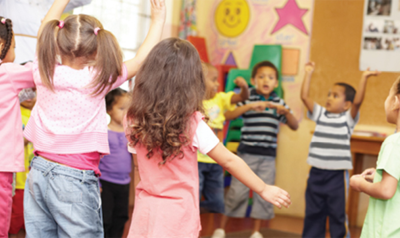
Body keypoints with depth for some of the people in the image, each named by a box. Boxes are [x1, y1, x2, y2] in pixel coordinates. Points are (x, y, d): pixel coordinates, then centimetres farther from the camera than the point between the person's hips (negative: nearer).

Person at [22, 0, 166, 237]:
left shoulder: (45, 73, -1)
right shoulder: (97, 80, -12)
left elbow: (46, 32, 17)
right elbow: (142, 60, -4)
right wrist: (158, 20, 6)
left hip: (38, 173, 5)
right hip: (75, 179, -5)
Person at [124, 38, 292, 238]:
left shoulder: (135, 120, -2)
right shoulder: (192, 123, -13)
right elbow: (229, 161, -8)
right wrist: (264, 190, 1)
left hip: (145, 210, 4)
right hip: (176, 215, -4)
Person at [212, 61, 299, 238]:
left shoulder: (279, 102, 8)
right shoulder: (248, 99, -1)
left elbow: (294, 126, 6)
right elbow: (227, 116, -14)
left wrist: (285, 111, -13)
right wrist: (249, 106, -25)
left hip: (268, 156, 3)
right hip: (247, 153, -3)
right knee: (237, 191, -2)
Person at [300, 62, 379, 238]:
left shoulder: (348, 118, -2)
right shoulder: (320, 114, 9)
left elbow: (357, 101, -18)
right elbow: (304, 96, 5)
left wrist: (364, 78, -20)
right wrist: (308, 73, 6)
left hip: (337, 174, -4)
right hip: (316, 172, 5)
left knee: (337, 215, 3)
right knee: (312, 213, 13)